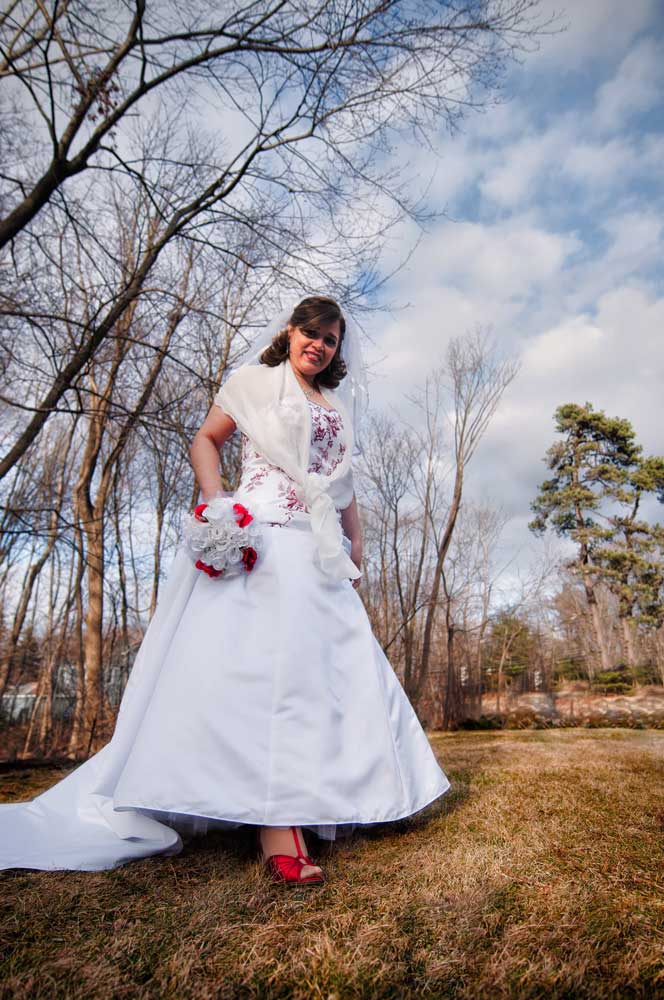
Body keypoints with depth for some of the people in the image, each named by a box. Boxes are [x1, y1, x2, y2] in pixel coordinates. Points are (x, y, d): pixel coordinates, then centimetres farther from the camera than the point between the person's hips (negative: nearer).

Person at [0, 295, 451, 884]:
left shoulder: (339, 409, 24)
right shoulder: (259, 381, 11)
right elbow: (205, 441, 9)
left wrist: (356, 556, 15)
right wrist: (215, 502, -9)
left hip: (322, 549, 6)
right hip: (261, 537, -6)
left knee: (336, 663, 2)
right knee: (262, 657, -14)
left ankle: (328, 803, 14)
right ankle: (276, 826, -13)